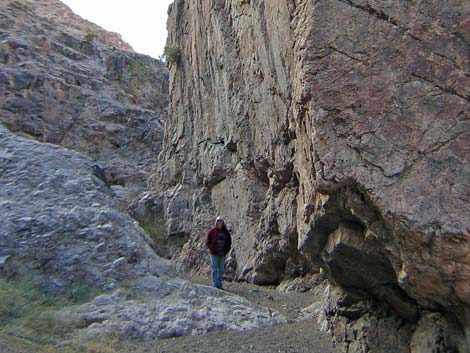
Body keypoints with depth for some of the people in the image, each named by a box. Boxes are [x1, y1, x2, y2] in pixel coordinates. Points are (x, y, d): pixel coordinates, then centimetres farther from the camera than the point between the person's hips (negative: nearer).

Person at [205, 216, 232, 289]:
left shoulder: (225, 231, 5)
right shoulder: (212, 231, -4)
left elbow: (229, 241, 14)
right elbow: (207, 242, -2)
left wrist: (227, 250, 1)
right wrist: (212, 249, -12)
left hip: (222, 254, 4)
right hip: (214, 254, -3)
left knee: (221, 270, 9)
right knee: (214, 269, -1)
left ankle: (219, 285, 16)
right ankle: (215, 284, 3)